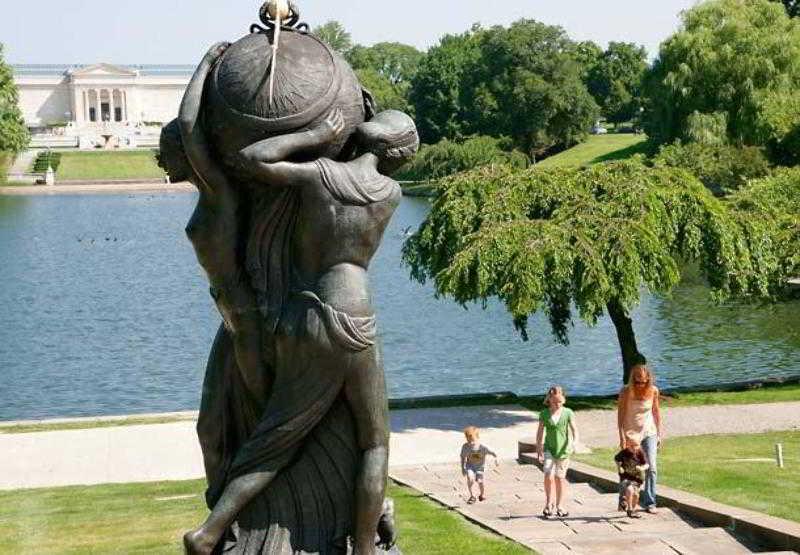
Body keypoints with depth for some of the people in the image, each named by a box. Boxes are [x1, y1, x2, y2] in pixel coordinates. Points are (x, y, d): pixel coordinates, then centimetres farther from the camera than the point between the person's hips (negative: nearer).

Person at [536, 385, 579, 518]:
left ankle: (560, 507, 19)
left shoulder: (568, 413, -4)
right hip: (549, 449, 0)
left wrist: (574, 442, -28)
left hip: (563, 450, 0)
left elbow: (574, 429, -9)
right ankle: (548, 504, -2)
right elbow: (540, 432, 4)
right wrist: (538, 450, 2)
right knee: (549, 475, -16)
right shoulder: (544, 414, -2)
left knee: (560, 477, 8)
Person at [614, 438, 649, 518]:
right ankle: (629, 510, -12)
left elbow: (646, 464, -9)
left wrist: (642, 468, -31)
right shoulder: (624, 453, -12)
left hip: (636, 478, 2)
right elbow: (616, 459, 6)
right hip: (625, 477, -2)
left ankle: (633, 509, 18)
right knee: (630, 490, -27)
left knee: (635, 494, -11)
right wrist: (619, 467, -10)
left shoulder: (640, 453, -10)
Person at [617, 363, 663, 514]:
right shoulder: (626, 392, -12)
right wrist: (622, 437, -15)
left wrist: (660, 433, 8)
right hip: (631, 434, -2)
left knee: (651, 468, -5)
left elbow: (656, 411, 7)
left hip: (649, 433, 2)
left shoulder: (653, 391, -4)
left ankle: (649, 503, 1)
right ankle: (624, 501, 18)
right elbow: (620, 415, -10)